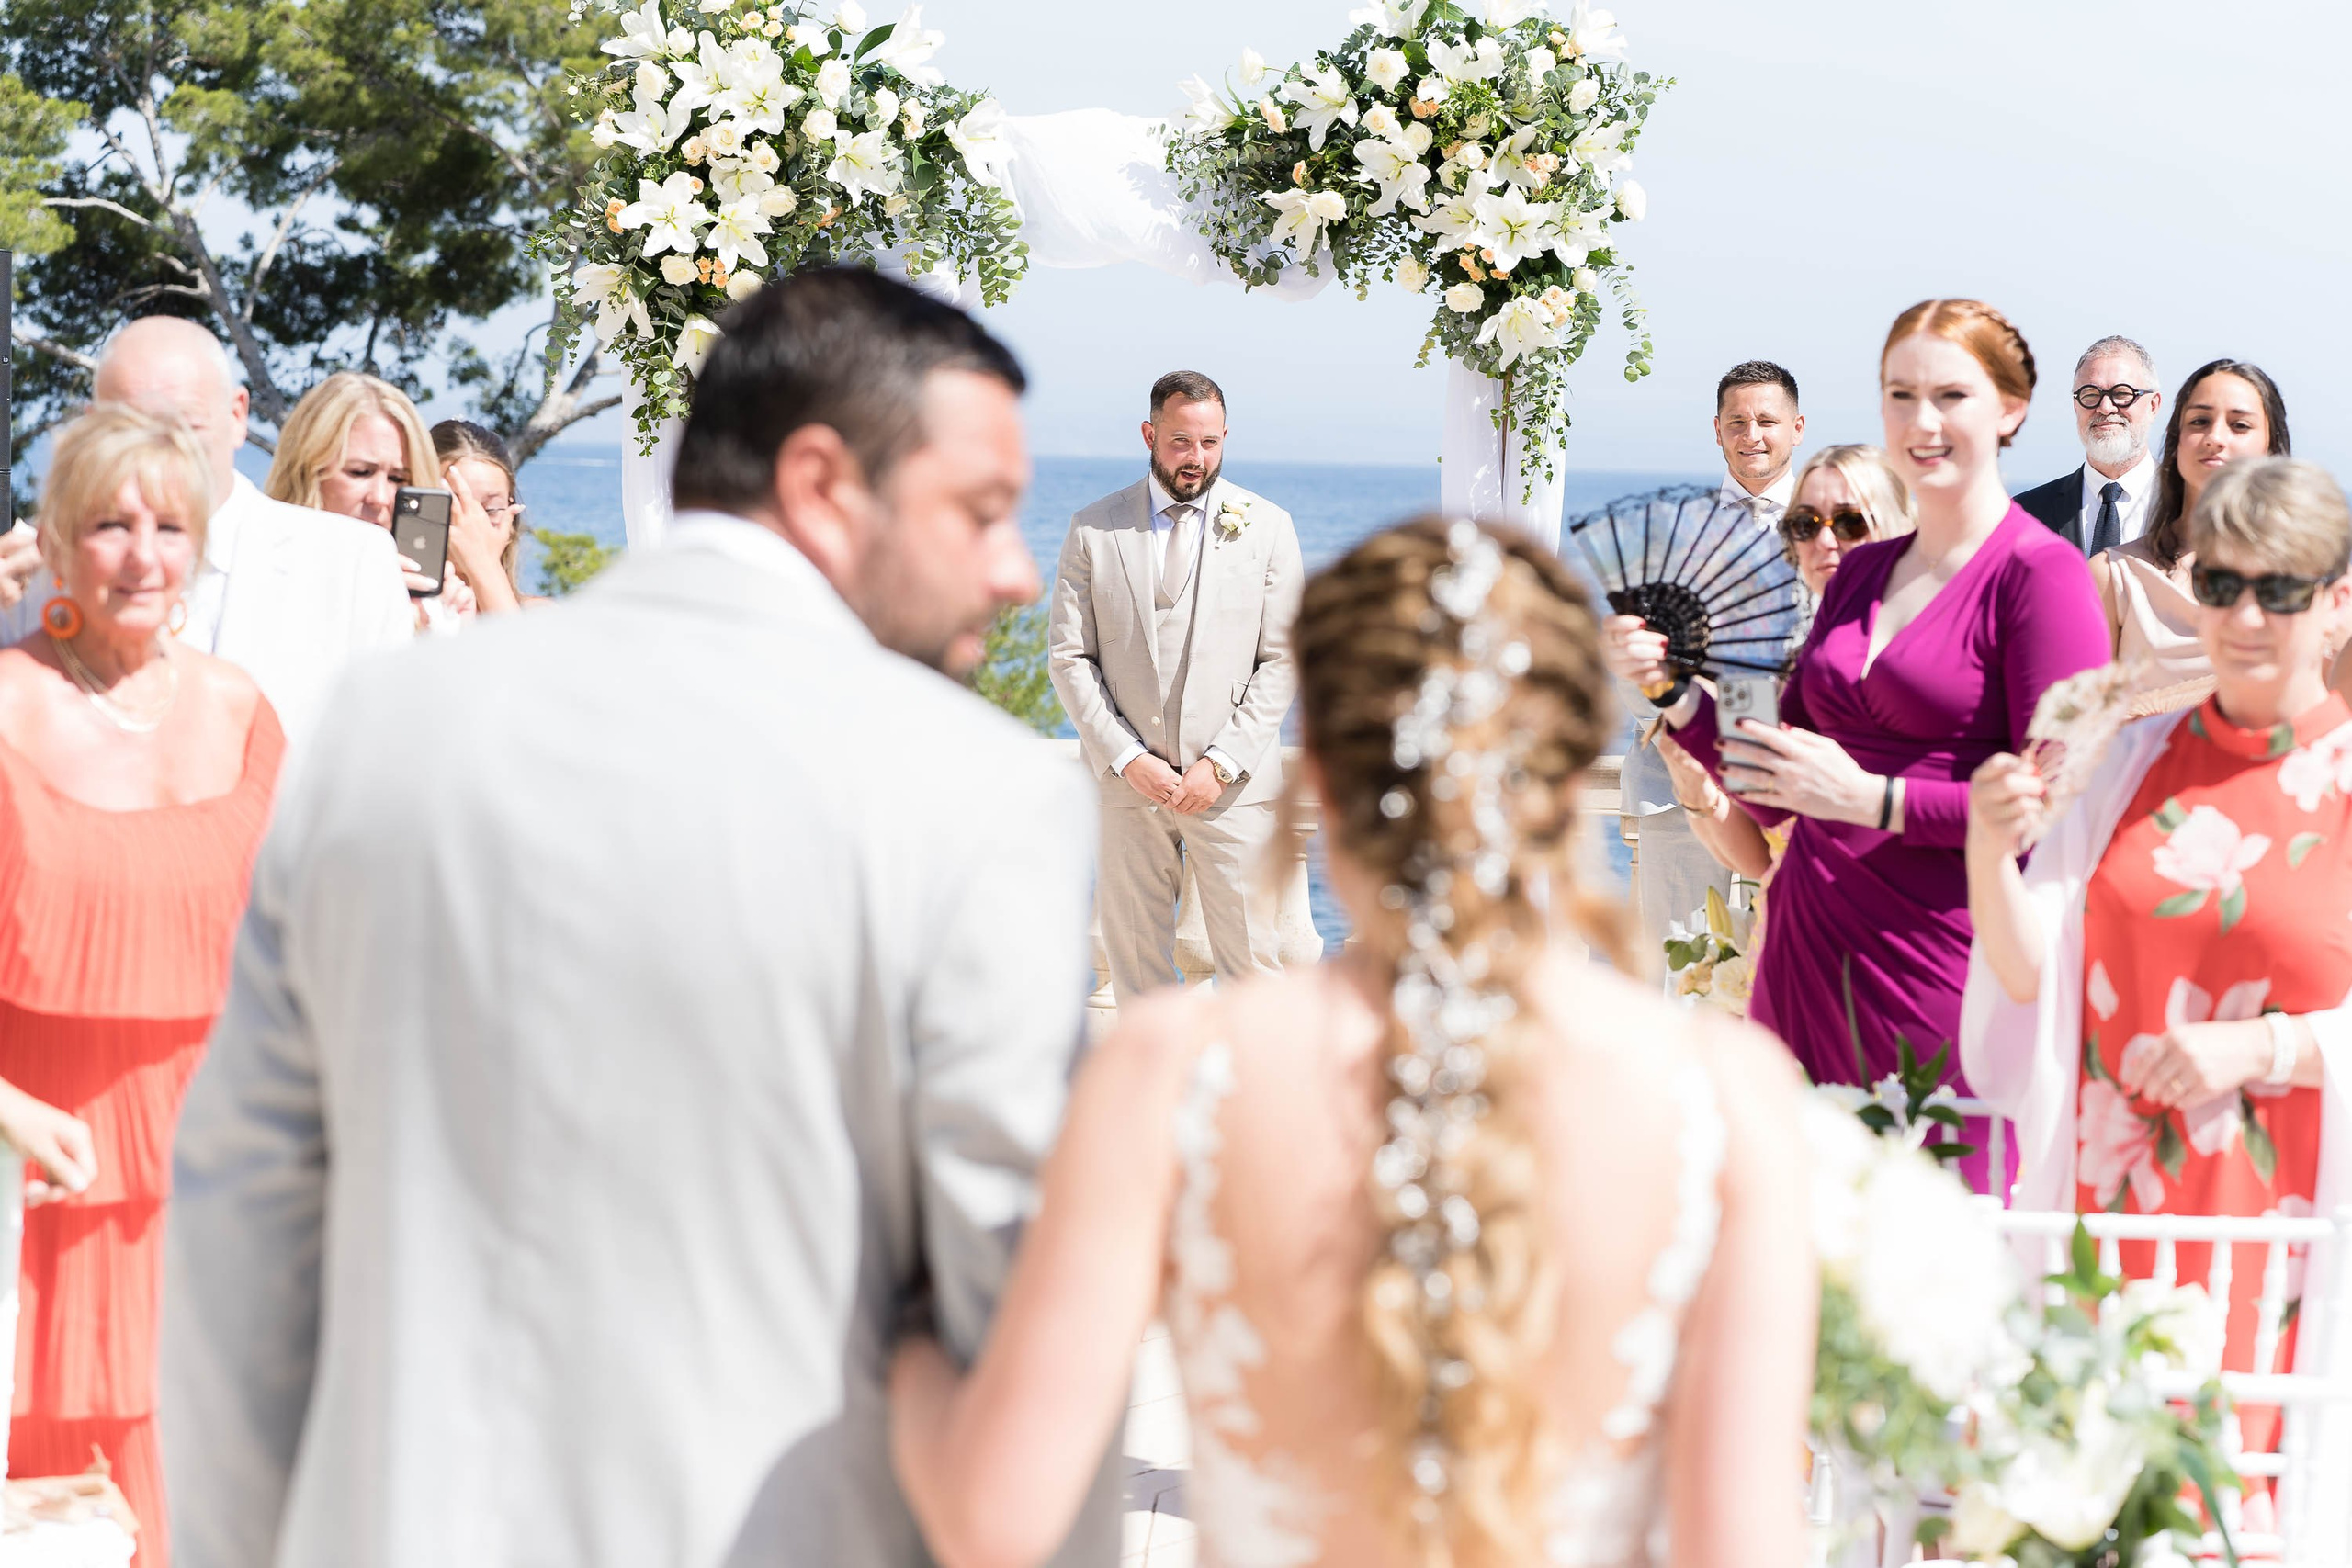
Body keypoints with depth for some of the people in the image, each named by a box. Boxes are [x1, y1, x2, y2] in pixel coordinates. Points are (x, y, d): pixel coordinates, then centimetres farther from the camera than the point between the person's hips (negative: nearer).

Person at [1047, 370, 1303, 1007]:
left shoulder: (1267, 526, 4)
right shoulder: (1094, 530, 4)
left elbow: (1282, 660, 1)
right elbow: (1068, 657, 3)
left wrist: (1221, 763, -9)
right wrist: (1128, 758, -9)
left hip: (1233, 784, -1)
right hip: (1128, 781, 1)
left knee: (1250, 957, -1)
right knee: (1134, 956, 4)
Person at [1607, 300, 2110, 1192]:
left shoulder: (2040, 574, -6)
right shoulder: (1859, 574, 16)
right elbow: (1776, 793, 17)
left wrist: (1871, 799, -17)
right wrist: (1671, 686, 6)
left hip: (1940, 968, -6)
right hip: (1807, 952, 6)